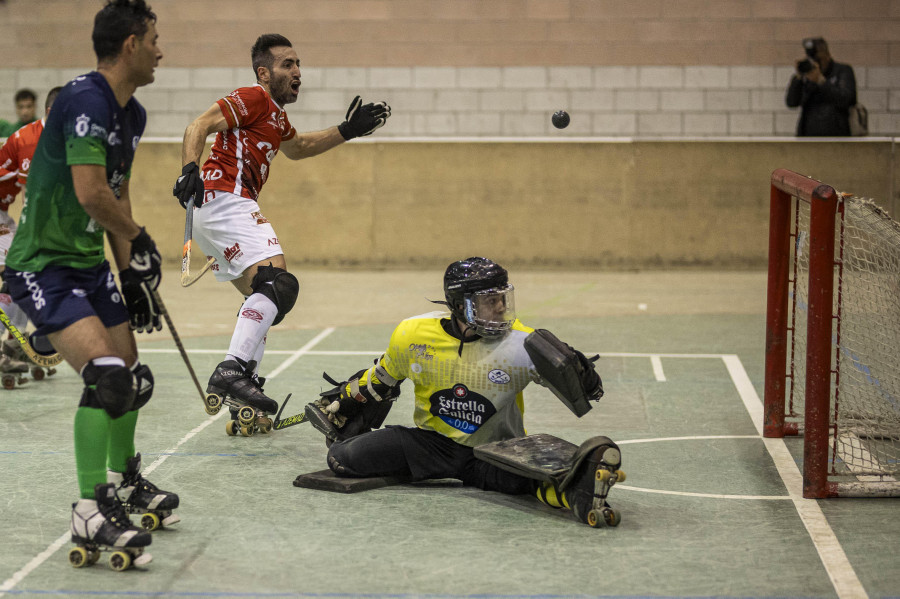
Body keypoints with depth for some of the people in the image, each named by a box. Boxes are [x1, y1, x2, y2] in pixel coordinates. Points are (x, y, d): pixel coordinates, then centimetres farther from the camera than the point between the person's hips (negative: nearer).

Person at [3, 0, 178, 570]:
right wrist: (138, 238, -11)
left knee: (133, 380, 16)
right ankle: (90, 516, -18)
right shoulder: (86, 99, -21)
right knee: (106, 375, -23)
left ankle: (124, 482, 40)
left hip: (90, 263, 10)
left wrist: (133, 273, 14)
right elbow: (91, 193, -28)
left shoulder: (132, 113, 9)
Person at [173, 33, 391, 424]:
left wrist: (347, 131, 39)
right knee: (278, 283, -23)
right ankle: (231, 371, -35)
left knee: (265, 300, 17)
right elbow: (199, 127, -17)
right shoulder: (254, 99, -5)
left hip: (213, 215, 11)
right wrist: (189, 169, -34)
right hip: (226, 200, -11)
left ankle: (243, 399, 17)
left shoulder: (275, 114, 25)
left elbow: (296, 148, 45)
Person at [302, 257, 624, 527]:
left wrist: (578, 375, -37)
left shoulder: (519, 343, -16)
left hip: (495, 451, -2)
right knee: (342, 457, -9)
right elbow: (381, 379, 12)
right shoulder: (413, 335, -10)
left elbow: (583, 387, -13)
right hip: (433, 443, 2)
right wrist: (340, 402, 23)